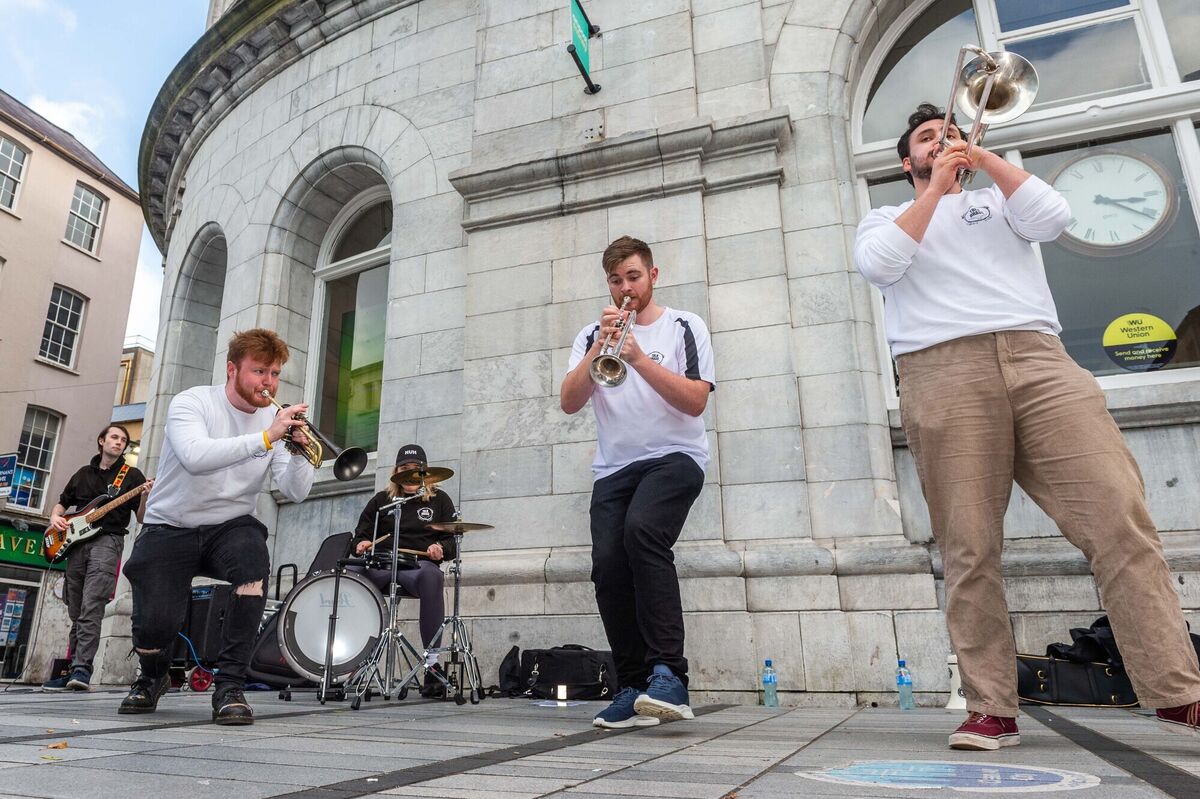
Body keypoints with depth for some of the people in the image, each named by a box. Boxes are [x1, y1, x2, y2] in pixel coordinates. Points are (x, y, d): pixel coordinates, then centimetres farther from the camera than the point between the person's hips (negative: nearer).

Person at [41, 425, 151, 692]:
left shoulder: (132, 475, 7)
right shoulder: (83, 474, 20)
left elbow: (141, 518, 3)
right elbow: (62, 503, 29)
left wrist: (144, 498, -18)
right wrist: (55, 517, 7)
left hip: (107, 541, -5)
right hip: (76, 543, 5)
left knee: (90, 610, -18)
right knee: (76, 613, 7)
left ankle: (81, 669, -21)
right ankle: (72, 670, 11)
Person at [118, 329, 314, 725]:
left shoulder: (275, 420, -2)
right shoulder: (192, 402, -11)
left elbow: (295, 492, -11)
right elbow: (195, 457, -33)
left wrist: (298, 451, -29)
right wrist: (266, 438, -40)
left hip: (229, 525, 2)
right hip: (170, 528, -2)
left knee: (254, 557, -32)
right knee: (155, 624, -18)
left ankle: (229, 687, -19)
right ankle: (152, 677, 23)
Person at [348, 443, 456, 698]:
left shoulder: (439, 500, 18)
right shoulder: (381, 500, 24)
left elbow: (453, 540, 12)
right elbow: (360, 534, 22)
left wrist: (441, 549, -11)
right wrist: (361, 544, -3)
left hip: (419, 564, -2)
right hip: (380, 565, 2)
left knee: (431, 576, -40)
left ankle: (432, 662, -38)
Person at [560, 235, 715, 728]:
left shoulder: (685, 327, 6)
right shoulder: (591, 336, 14)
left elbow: (696, 401, -7)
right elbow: (569, 403, 0)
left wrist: (639, 358, -15)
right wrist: (599, 349, -12)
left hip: (674, 457, -3)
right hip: (614, 467, 4)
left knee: (642, 531, -30)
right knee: (608, 566, -12)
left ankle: (668, 675, -26)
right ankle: (633, 688, 2)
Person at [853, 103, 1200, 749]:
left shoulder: (999, 200, 30)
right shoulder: (884, 218, 25)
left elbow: (1053, 217, 8)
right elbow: (879, 264, 1)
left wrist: (983, 156, 10)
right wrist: (936, 186, 5)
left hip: (1037, 360, 2)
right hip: (943, 375, -2)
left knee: (1120, 517, -11)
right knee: (968, 548, -8)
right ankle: (991, 710, -4)